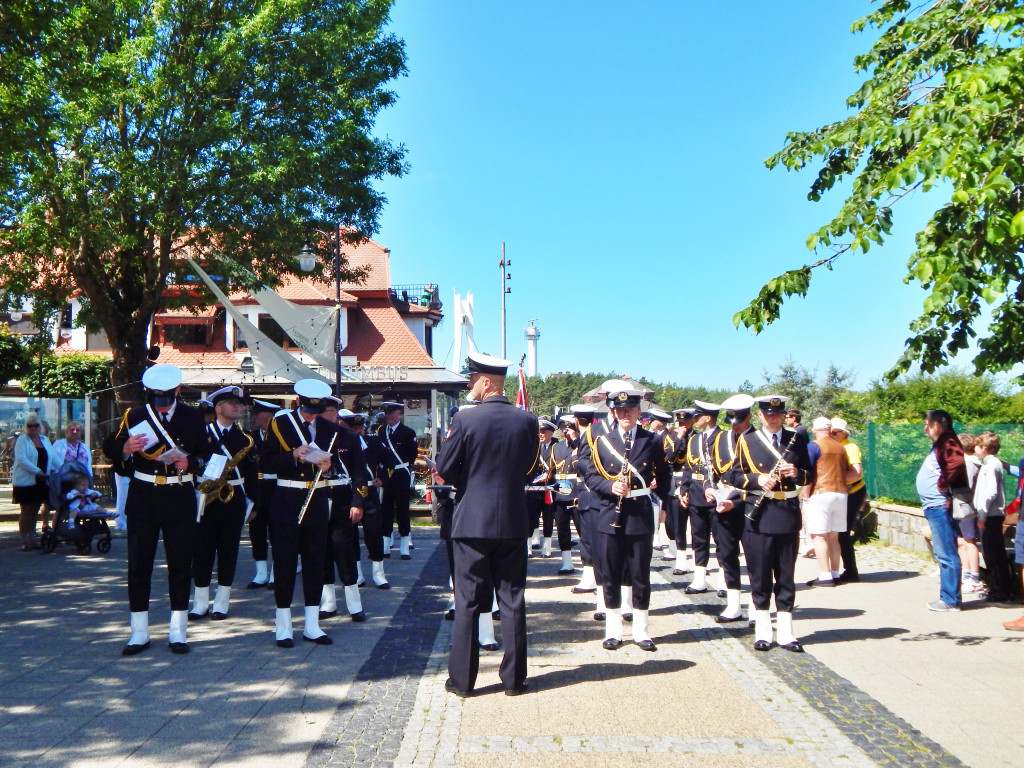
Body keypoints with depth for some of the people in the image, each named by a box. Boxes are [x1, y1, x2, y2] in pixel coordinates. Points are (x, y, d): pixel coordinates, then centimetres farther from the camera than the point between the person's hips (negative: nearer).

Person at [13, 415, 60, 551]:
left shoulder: (45, 440, 14)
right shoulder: (22, 440, -5)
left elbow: (53, 458, 15)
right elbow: (21, 459, -17)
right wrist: (37, 471, -22)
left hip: (41, 482, 5)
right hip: (25, 482, -5)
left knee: (34, 511, 11)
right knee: (26, 511, 1)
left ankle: (32, 539, 18)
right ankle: (24, 541, 9)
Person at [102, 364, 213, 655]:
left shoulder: (194, 417, 2)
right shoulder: (134, 416, 2)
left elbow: (207, 455, 7)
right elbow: (109, 448, 5)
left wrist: (190, 463, -15)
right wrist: (126, 449, -18)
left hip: (180, 498, 0)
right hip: (142, 498, 0)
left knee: (180, 564, 3)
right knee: (138, 564, 3)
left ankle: (178, 632, 12)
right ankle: (139, 633, 12)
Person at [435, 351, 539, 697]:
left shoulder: (465, 419, -12)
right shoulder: (527, 421, -1)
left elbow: (443, 469, -7)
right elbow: (528, 468, 9)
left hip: (471, 522, -2)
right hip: (514, 523, 3)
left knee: (467, 602, 6)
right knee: (512, 601, 9)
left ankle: (462, 679, 12)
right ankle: (514, 678, 14)